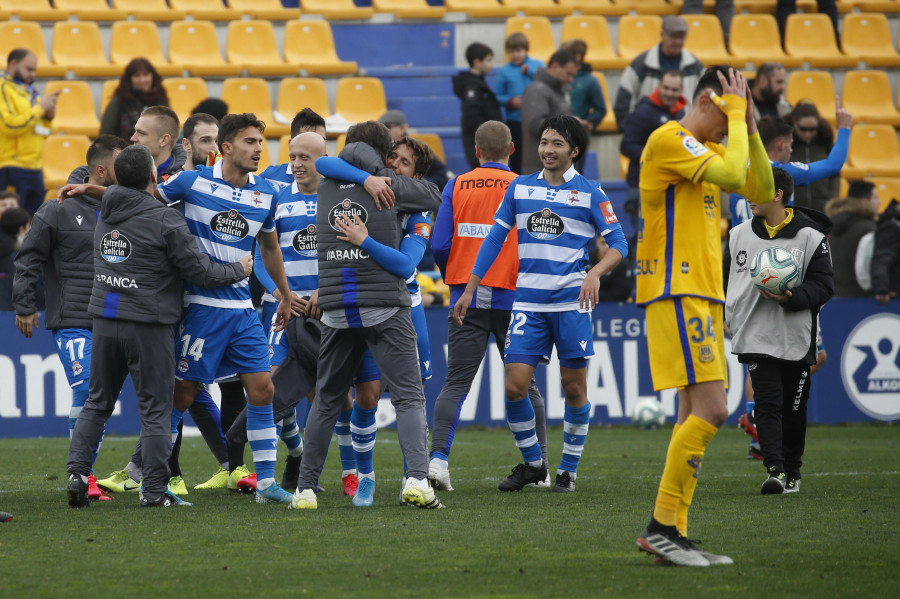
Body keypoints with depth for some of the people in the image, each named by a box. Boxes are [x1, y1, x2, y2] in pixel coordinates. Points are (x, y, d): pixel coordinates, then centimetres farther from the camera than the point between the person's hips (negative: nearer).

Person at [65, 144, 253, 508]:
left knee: (97, 403, 16)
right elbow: (201, 271, -10)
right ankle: (154, 490, 2)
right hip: (147, 325, -5)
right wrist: (240, 270, 7)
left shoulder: (106, 214, 5)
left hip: (105, 321, 5)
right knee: (154, 410, 2)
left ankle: (77, 472, 5)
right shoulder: (164, 221, -13)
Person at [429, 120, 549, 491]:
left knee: (456, 383, 0)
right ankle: (539, 468, 13)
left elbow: (439, 245, -1)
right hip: (511, 297, -1)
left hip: (466, 297, 1)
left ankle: (438, 457, -17)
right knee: (525, 384, 10)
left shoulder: (456, 186, 3)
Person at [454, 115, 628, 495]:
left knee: (574, 388, 0)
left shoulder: (589, 193, 0)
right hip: (528, 303, 2)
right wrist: (469, 290, 11)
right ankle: (532, 463, 13)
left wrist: (596, 272, -21)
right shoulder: (519, 188, 9)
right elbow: (494, 239, 14)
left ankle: (569, 469, 15)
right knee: (514, 386, -6)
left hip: (571, 303, -2)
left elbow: (618, 243, -1)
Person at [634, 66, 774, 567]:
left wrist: (750, 128, 9)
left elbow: (763, 192, 17)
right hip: (677, 293, -10)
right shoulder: (668, 140, -10)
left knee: (695, 413, 6)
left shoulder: (710, 148, 20)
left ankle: (675, 533, 6)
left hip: (704, 295, 10)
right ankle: (661, 525, -14)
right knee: (711, 409, -16)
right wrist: (736, 117, -9)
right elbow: (734, 175, -21)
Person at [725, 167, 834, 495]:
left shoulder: (810, 237, -3)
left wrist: (792, 298, -21)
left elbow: (823, 285, -5)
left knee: (795, 409, 8)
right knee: (767, 403, -12)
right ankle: (775, 470, -17)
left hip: (796, 339, -1)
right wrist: (728, 317, 10)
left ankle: (792, 472, 21)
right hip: (756, 336, 1)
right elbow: (726, 280, 18)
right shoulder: (740, 235, 7)